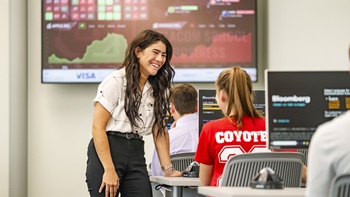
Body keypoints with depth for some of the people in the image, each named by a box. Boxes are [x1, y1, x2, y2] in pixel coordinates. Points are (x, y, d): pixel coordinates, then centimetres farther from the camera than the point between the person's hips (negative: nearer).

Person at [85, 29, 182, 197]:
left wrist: (168, 169, 4)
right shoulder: (116, 81, -7)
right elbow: (98, 127, -11)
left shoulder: (157, 89, 12)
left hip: (136, 155, 5)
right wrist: (109, 170, -17)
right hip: (105, 152, -5)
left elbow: (159, 130, 14)